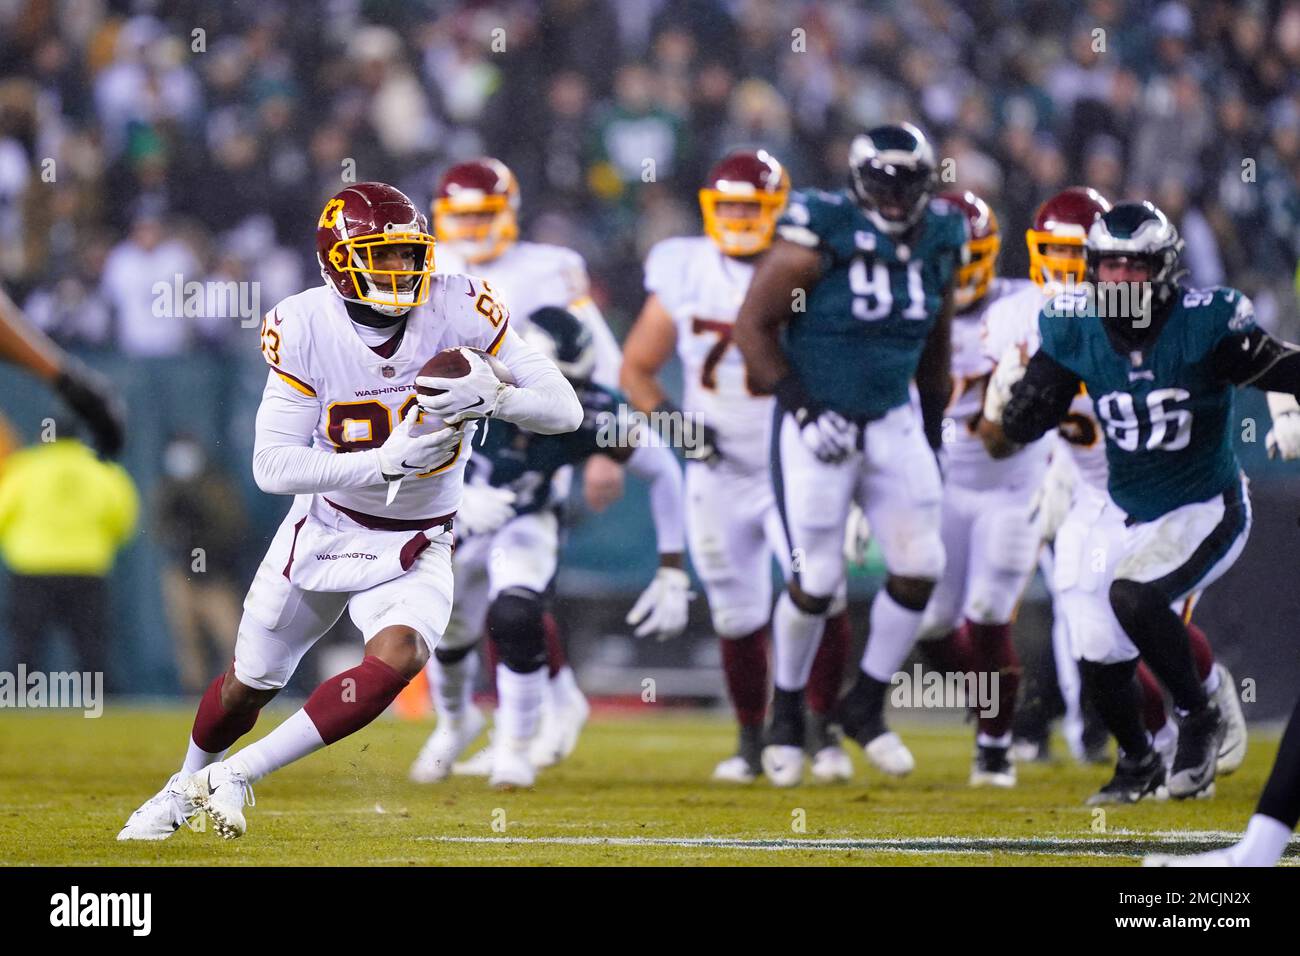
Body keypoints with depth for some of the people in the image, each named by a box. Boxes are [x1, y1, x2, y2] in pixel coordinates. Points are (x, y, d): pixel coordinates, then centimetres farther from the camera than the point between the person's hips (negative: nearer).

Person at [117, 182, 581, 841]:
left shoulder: (458, 308, -18)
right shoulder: (304, 328, -18)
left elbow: (565, 409, -18)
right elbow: (272, 466, -24)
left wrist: (493, 397, -39)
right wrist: (385, 463, -36)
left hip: (414, 551, -1)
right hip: (322, 532, 1)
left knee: (395, 660, -28)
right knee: (250, 683, 14)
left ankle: (236, 775, -14)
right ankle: (188, 784, 47)